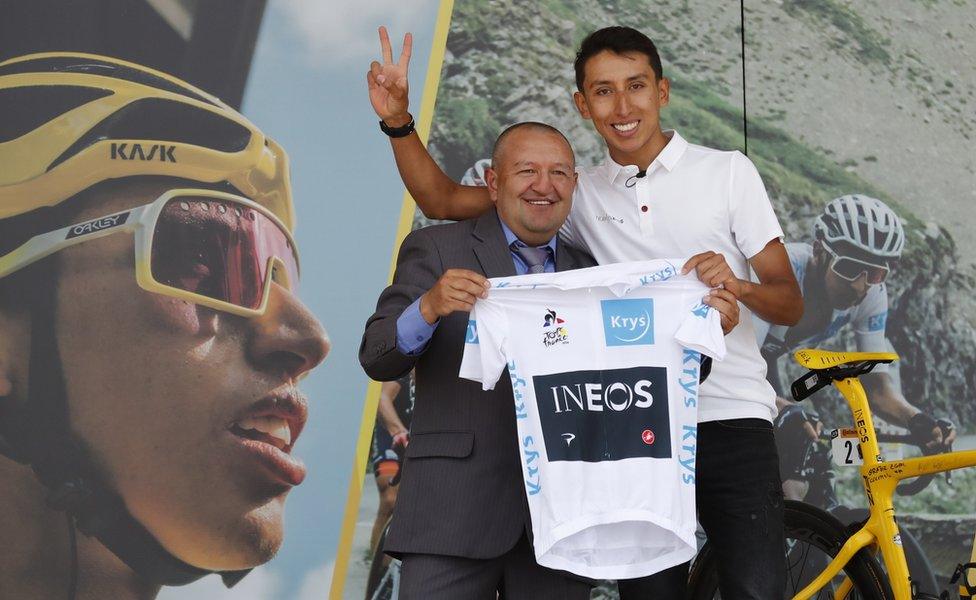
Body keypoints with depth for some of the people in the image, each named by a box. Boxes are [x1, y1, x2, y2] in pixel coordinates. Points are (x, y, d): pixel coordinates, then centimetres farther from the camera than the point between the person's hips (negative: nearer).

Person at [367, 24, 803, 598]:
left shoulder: (727, 171, 4)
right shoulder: (582, 194, 10)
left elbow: (790, 303, 2)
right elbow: (443, 201, 8)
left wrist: (737, 286, -20)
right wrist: (398, 121, -7)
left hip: (732, 420, -2)